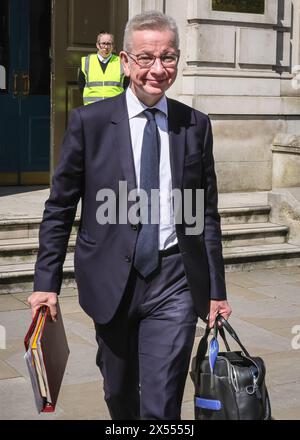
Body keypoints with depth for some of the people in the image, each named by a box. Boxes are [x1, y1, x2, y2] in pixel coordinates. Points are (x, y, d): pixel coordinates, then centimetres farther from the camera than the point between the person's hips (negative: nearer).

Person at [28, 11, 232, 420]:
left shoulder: (196, 125, 3)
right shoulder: (89, 121, -3)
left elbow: (207, 213, 8)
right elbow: (59, 208, 1)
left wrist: (217, 290, 9)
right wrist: (46, 282, -4)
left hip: (174, 280, 0)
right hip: (111, 278, 0)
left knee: (161, 406, -4)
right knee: (119, 395, 17)